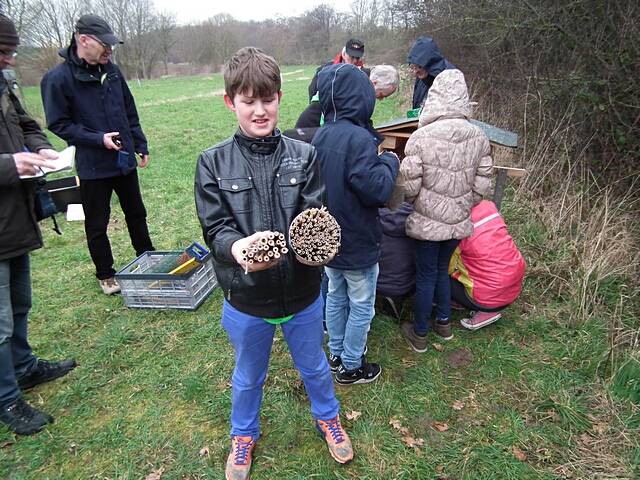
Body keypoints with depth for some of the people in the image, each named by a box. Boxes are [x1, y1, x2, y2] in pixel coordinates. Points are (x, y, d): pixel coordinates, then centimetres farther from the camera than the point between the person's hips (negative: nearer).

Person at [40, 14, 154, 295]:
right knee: (97, 224, 8)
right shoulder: (58, 78, -12)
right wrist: (98, 139, -18)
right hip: (92, 166, -5)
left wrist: (140, 145, 11)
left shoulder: (112, 71, 3)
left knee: (136, 214, 17)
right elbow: (58, 124, -9)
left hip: (125, 160, 5)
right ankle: (105, 275, 25)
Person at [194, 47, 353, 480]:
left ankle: (328, 418, 56)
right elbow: (215, 228, -13)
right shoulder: (214, 162, -9)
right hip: (245, 298, 0)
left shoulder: (304, 156, -7)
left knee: (314, 367, 25)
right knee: (248, 377, 24)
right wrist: (236, 247, -36)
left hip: (302, 292, 1)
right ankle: (244, 434, 54)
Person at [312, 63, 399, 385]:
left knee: (336, 297, 22)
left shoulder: (320, 136, 0)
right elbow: (377, 190, -26)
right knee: (361, 306, 11)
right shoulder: (359, 138, -25)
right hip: (358, 243, -7)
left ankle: (336, 354, 39)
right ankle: (351, 367, 26)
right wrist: (388, 162, -9)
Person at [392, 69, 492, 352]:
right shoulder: (478, 137, -6)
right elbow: (482, 185, -1)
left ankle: (419, 334, 27)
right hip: (459, 221, 4)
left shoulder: (421, 137, -20)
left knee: (426, 275, 11)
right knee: (442, 269, 24)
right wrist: (464, 206, 16)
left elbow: (408, 184, -16)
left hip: (428, 221, -4)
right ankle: (444, 323, 40)